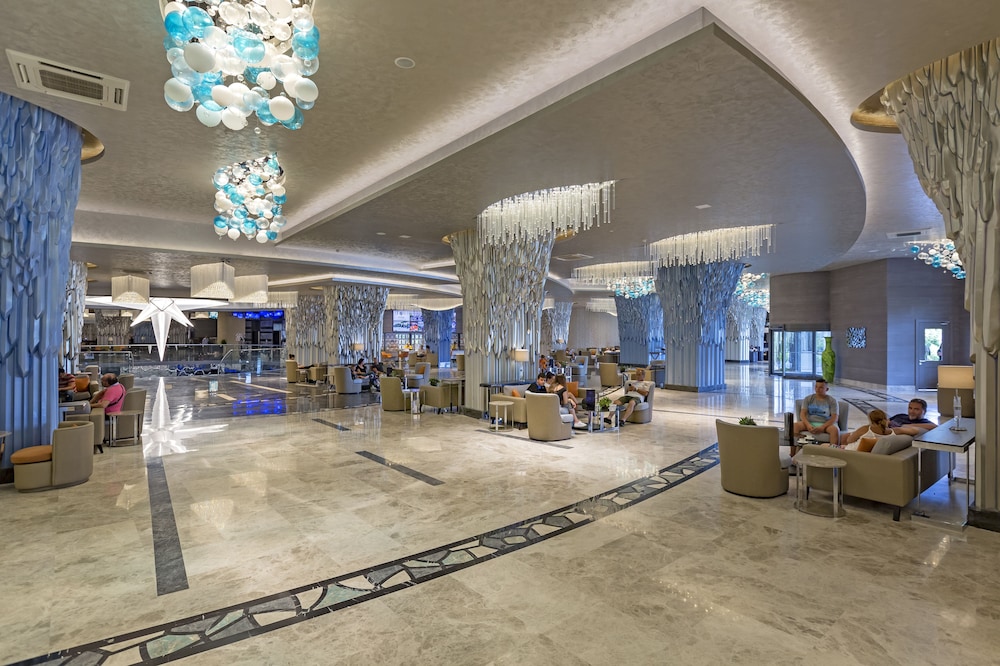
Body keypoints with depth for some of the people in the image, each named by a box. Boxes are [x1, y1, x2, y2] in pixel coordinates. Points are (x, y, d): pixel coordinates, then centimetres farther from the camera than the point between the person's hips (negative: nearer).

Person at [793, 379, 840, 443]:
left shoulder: (832, 400, 6)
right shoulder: (808, 399, 10)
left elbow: (834, 418, -4)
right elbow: (802, 414, 1)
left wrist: (822, 427, -20)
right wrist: (808, 425, -20)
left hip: (826, 424, -1)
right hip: (810, 423, 1)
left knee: (835, 429, -36)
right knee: (795, 425, -30)